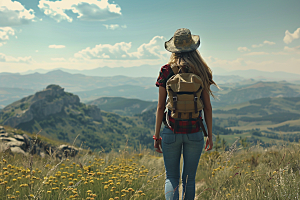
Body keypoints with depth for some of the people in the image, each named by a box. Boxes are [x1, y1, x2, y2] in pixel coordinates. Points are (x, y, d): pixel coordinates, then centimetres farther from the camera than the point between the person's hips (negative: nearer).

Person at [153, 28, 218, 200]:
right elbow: (207, 107, 1)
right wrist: (210, 135, 10)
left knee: (172, 178, 9)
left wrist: (157, 135, 5)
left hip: (171, 132, -1)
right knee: (189, 179, 15)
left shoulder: (166, 71, -5)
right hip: (194, 133, 1)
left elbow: (161, 107, -3)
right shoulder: (201, 72, -2)